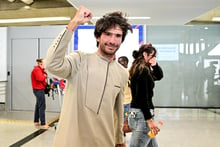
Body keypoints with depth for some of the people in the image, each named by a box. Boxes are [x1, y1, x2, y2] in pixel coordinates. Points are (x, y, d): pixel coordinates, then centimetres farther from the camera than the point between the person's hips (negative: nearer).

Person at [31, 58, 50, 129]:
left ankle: (36, 121, 26)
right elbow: (40, 78, -26)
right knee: (42, 107, -12)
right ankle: (43, 124, -12)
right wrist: (45, 76, -9)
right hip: (39, 89, -11)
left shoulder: (40, 69, 19)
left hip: (40, 89, 11)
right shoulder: (37, 69, -14)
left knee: (38, 106, 16)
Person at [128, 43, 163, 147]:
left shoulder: (140, 69, 14)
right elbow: (142, 98, -20)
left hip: (136, 114, 10)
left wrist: (154, 64, 6)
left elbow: (159, 76, 24)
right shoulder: (143, 70, -14)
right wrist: (149, 120, -20)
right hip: (142, 115, -10)